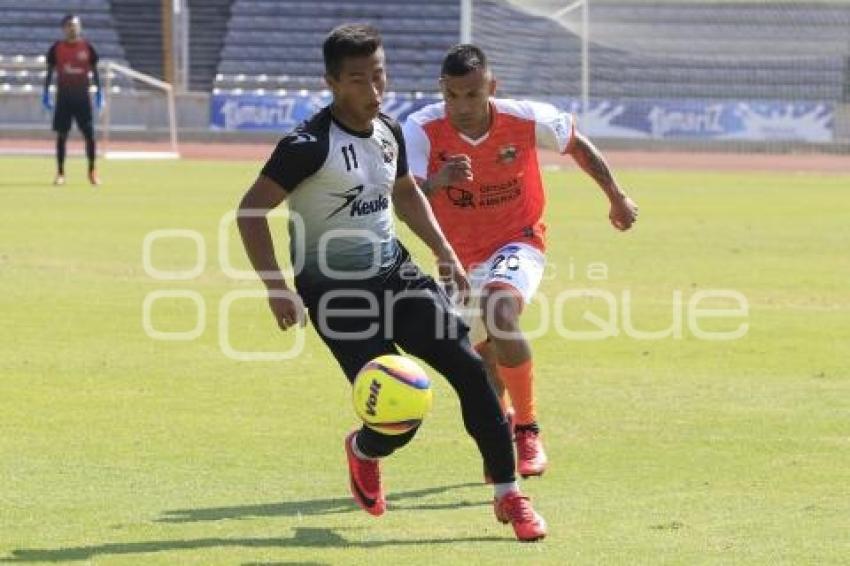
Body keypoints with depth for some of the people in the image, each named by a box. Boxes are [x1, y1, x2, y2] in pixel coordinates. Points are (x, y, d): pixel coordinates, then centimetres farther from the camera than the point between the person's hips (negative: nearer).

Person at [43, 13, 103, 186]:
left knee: (89, 134, -3)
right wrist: (46, 92, 1)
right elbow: (50, 71, 6)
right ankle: (60, 173, 6)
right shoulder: (57, 48, 2)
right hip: (63, 96, 0)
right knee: (61, 135, 0)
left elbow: (94, 71, 8)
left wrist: (99, 92, 2)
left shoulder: (87, 47, 2)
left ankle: (92, 171, 10)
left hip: (82, 96, 0)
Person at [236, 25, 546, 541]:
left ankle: (509, 496, -4)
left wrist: (446, 255, 18)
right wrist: (277, 290, -23)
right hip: (335, 289, -6)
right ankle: (363, 452, 27)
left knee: (469, 366, -12)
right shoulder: (310, 145, -18)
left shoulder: (389, 132, 5)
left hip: (393, 271, 6)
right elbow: (251, 211, -17)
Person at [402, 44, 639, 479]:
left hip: (518, 243, -3)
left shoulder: (527, 120, -21)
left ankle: (527, 431, -18)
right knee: (484, 355, 18)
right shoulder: (422, 130, -23)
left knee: (500, 316, -33)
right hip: (458, 255, 3)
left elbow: (577, 144, 1)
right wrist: (437, 181, -58)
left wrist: (617, 198, 11)